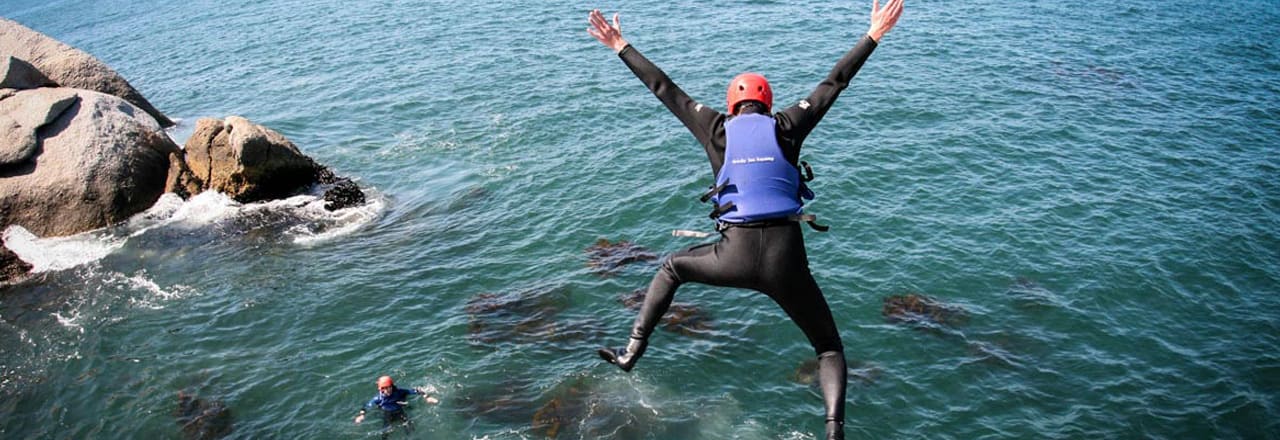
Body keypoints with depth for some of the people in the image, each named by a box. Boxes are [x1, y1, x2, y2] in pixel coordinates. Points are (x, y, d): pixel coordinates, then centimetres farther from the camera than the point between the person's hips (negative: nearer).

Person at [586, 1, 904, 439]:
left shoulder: (717, 129, 9)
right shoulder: (787, 126, 8)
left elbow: (664, 89, 15)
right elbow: (834, 82, 14)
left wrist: (621, 47, 24)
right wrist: (873, 35, 24)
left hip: (735, 257, 0)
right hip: (786, 259, 0)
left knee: (672, 267, 31)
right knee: (829, 348, 15)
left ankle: (632, 351, 28)